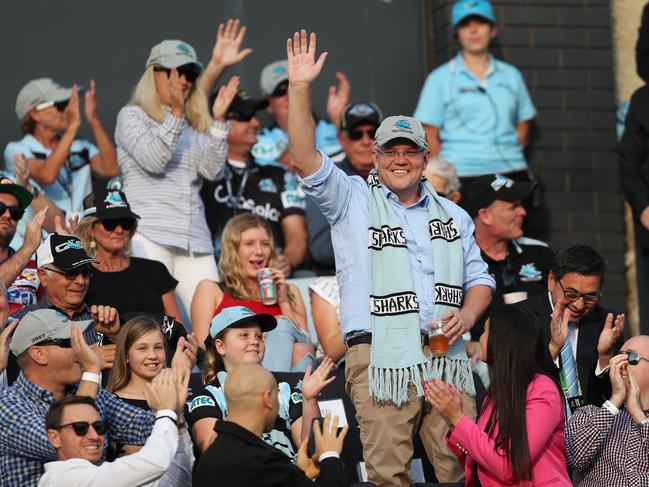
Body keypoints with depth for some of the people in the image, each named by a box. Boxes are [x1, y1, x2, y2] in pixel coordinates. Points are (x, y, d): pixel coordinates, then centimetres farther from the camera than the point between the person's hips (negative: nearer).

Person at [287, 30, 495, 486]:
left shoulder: (452, 215, 21)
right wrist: (300, 90, -14)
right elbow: (306, 160, -5)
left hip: (446, 354, 3)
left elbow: (478, 278, 23)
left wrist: (467, 315, 1)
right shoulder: (352, 201, 9)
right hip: (381, 355, -3)